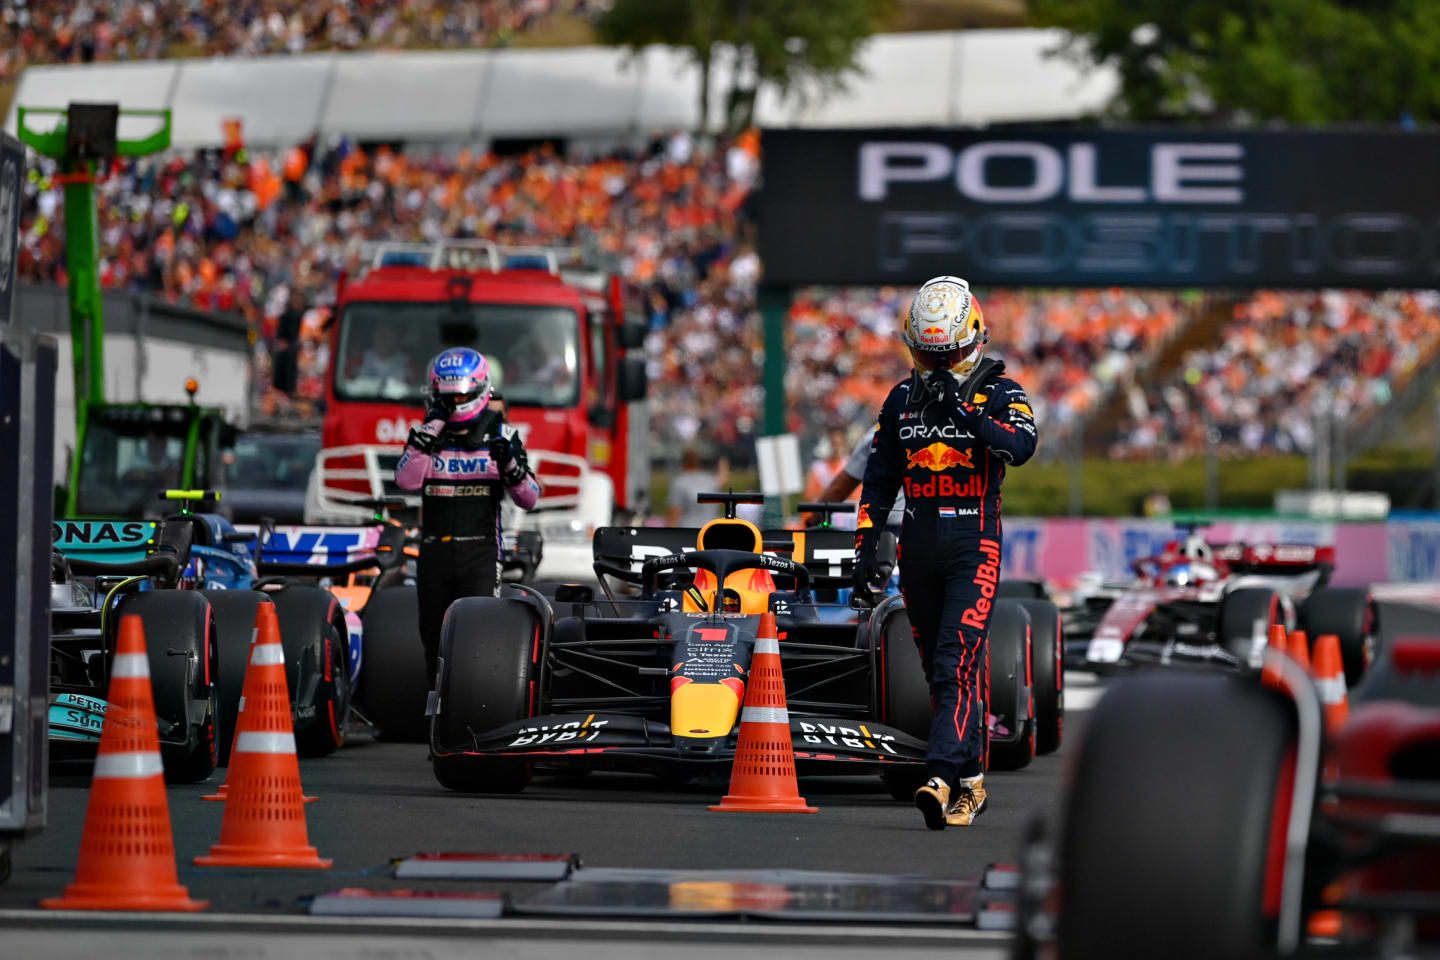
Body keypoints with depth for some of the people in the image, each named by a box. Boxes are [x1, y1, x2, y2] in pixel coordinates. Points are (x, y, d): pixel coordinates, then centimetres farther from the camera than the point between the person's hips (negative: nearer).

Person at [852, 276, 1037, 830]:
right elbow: (879, 479, 16)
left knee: (957, 663, -17)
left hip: (974, 543, -5)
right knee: (938, 671, 8)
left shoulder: (999, 393, 0)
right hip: (918, 545, 5)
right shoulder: (902, 400, 12)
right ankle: (970, 781, 18)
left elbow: (1022, 446, -21)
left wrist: (965, 412, -29)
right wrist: (865, 549, 10)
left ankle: (942, 779, -24)